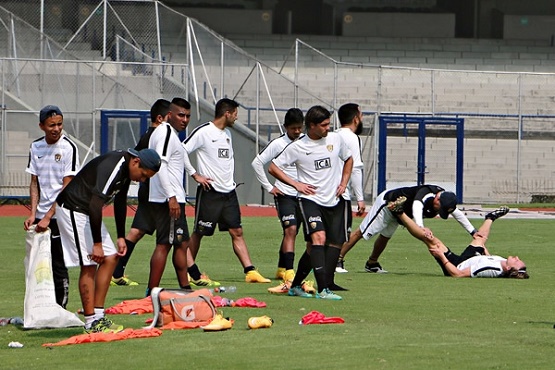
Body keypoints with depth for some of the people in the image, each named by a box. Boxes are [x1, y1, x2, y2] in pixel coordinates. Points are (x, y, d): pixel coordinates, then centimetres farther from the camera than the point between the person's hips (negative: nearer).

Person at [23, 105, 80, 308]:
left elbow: (67, 187, -12)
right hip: (41, 216, 5)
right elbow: (34, 183, 11)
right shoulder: (36, 147, 8)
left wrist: (48, 217, -17)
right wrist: (33, 214, -2)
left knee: (59, 268, -5)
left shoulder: (68, 147, -9)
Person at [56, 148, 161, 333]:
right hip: (72, 209, -10)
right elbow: (95, 205, -30)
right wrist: (97, 244, -26)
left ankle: (99, 315, 10)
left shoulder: (126, 168, 3)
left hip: (88, 212, 10)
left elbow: (120, 202, 17)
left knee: (110, 258, 8)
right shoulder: (111, 167, -27)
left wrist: (121, 237, 15)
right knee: (89, 265, -11)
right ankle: (91, 322, -8)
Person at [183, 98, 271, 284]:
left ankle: (250, 271, -2)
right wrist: (195, 175, -13)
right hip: (209, 191, -7)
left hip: (228, 191, 7)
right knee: (199, 232, 1)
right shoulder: (203, 132, -11)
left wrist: (230, 177, 16)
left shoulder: (227, 133, 14)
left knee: (237, 232, 2)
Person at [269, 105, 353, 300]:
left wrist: (343, 183, 10)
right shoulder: (297, 147, -6)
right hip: (311, 199, -5)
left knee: (335, 244, 2)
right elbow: (273, 167, 2)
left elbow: (348, 159, 23)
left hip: (334, 201, 5)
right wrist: (296, 184, -5)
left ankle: (295, 285, 14)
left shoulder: (336, 139, 4)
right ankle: (323, 290, -28)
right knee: (318, 238, -25)